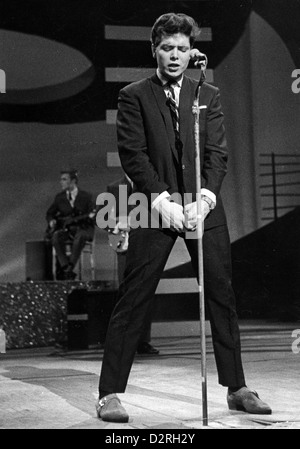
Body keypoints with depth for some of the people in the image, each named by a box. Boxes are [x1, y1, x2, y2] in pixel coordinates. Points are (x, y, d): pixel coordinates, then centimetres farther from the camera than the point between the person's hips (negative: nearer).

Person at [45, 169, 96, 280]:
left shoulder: (86, 196, 2)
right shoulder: (59, 197, 13)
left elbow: (93, 215, -4)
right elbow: (49, 213, 22)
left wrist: (74, 220, -20)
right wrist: (52, 221, -2)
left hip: (83, 228, -3)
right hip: (66, 229, 3)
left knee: (79, 237, -38)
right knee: (56, 236, -30)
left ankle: (69, 269, -34)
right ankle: (66, 269, -34)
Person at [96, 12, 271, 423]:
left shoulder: (209, 96, 12)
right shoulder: (134, 96, 3)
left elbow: (218, 153, 3)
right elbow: (132, 154, -5)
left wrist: (203, 198, -13)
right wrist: (163, 200, -16)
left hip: (204, 207, 3)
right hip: (155, 209, -3)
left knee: (222, 298, 6)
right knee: (132, 302, -4)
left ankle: (237, 388, 17)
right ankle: (109, 393, 2)